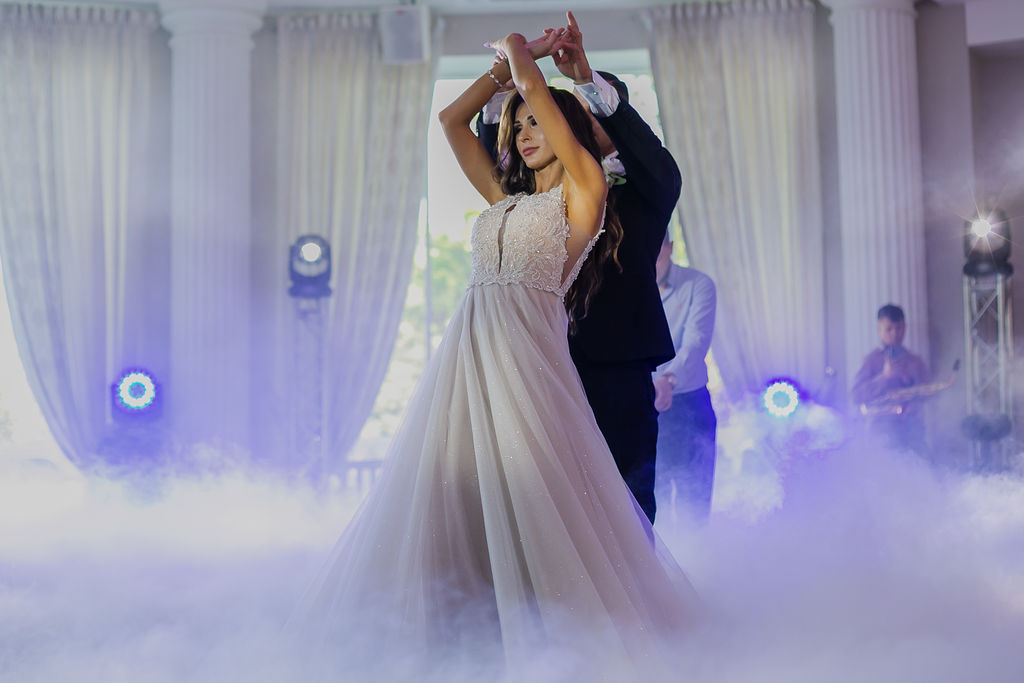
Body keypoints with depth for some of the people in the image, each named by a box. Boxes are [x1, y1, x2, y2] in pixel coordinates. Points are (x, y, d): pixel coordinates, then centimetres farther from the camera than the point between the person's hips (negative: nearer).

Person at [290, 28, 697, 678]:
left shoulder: (582, 189, 3)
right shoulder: (506, 199, 20)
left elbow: (534, 87, -3)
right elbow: (452, 119, 27)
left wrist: (520, 54, 17)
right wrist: (507, 60, 26)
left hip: (525, 357, -7)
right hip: (467, 352, 7)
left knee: (530, 501, -6)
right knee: (449, 496, 6)